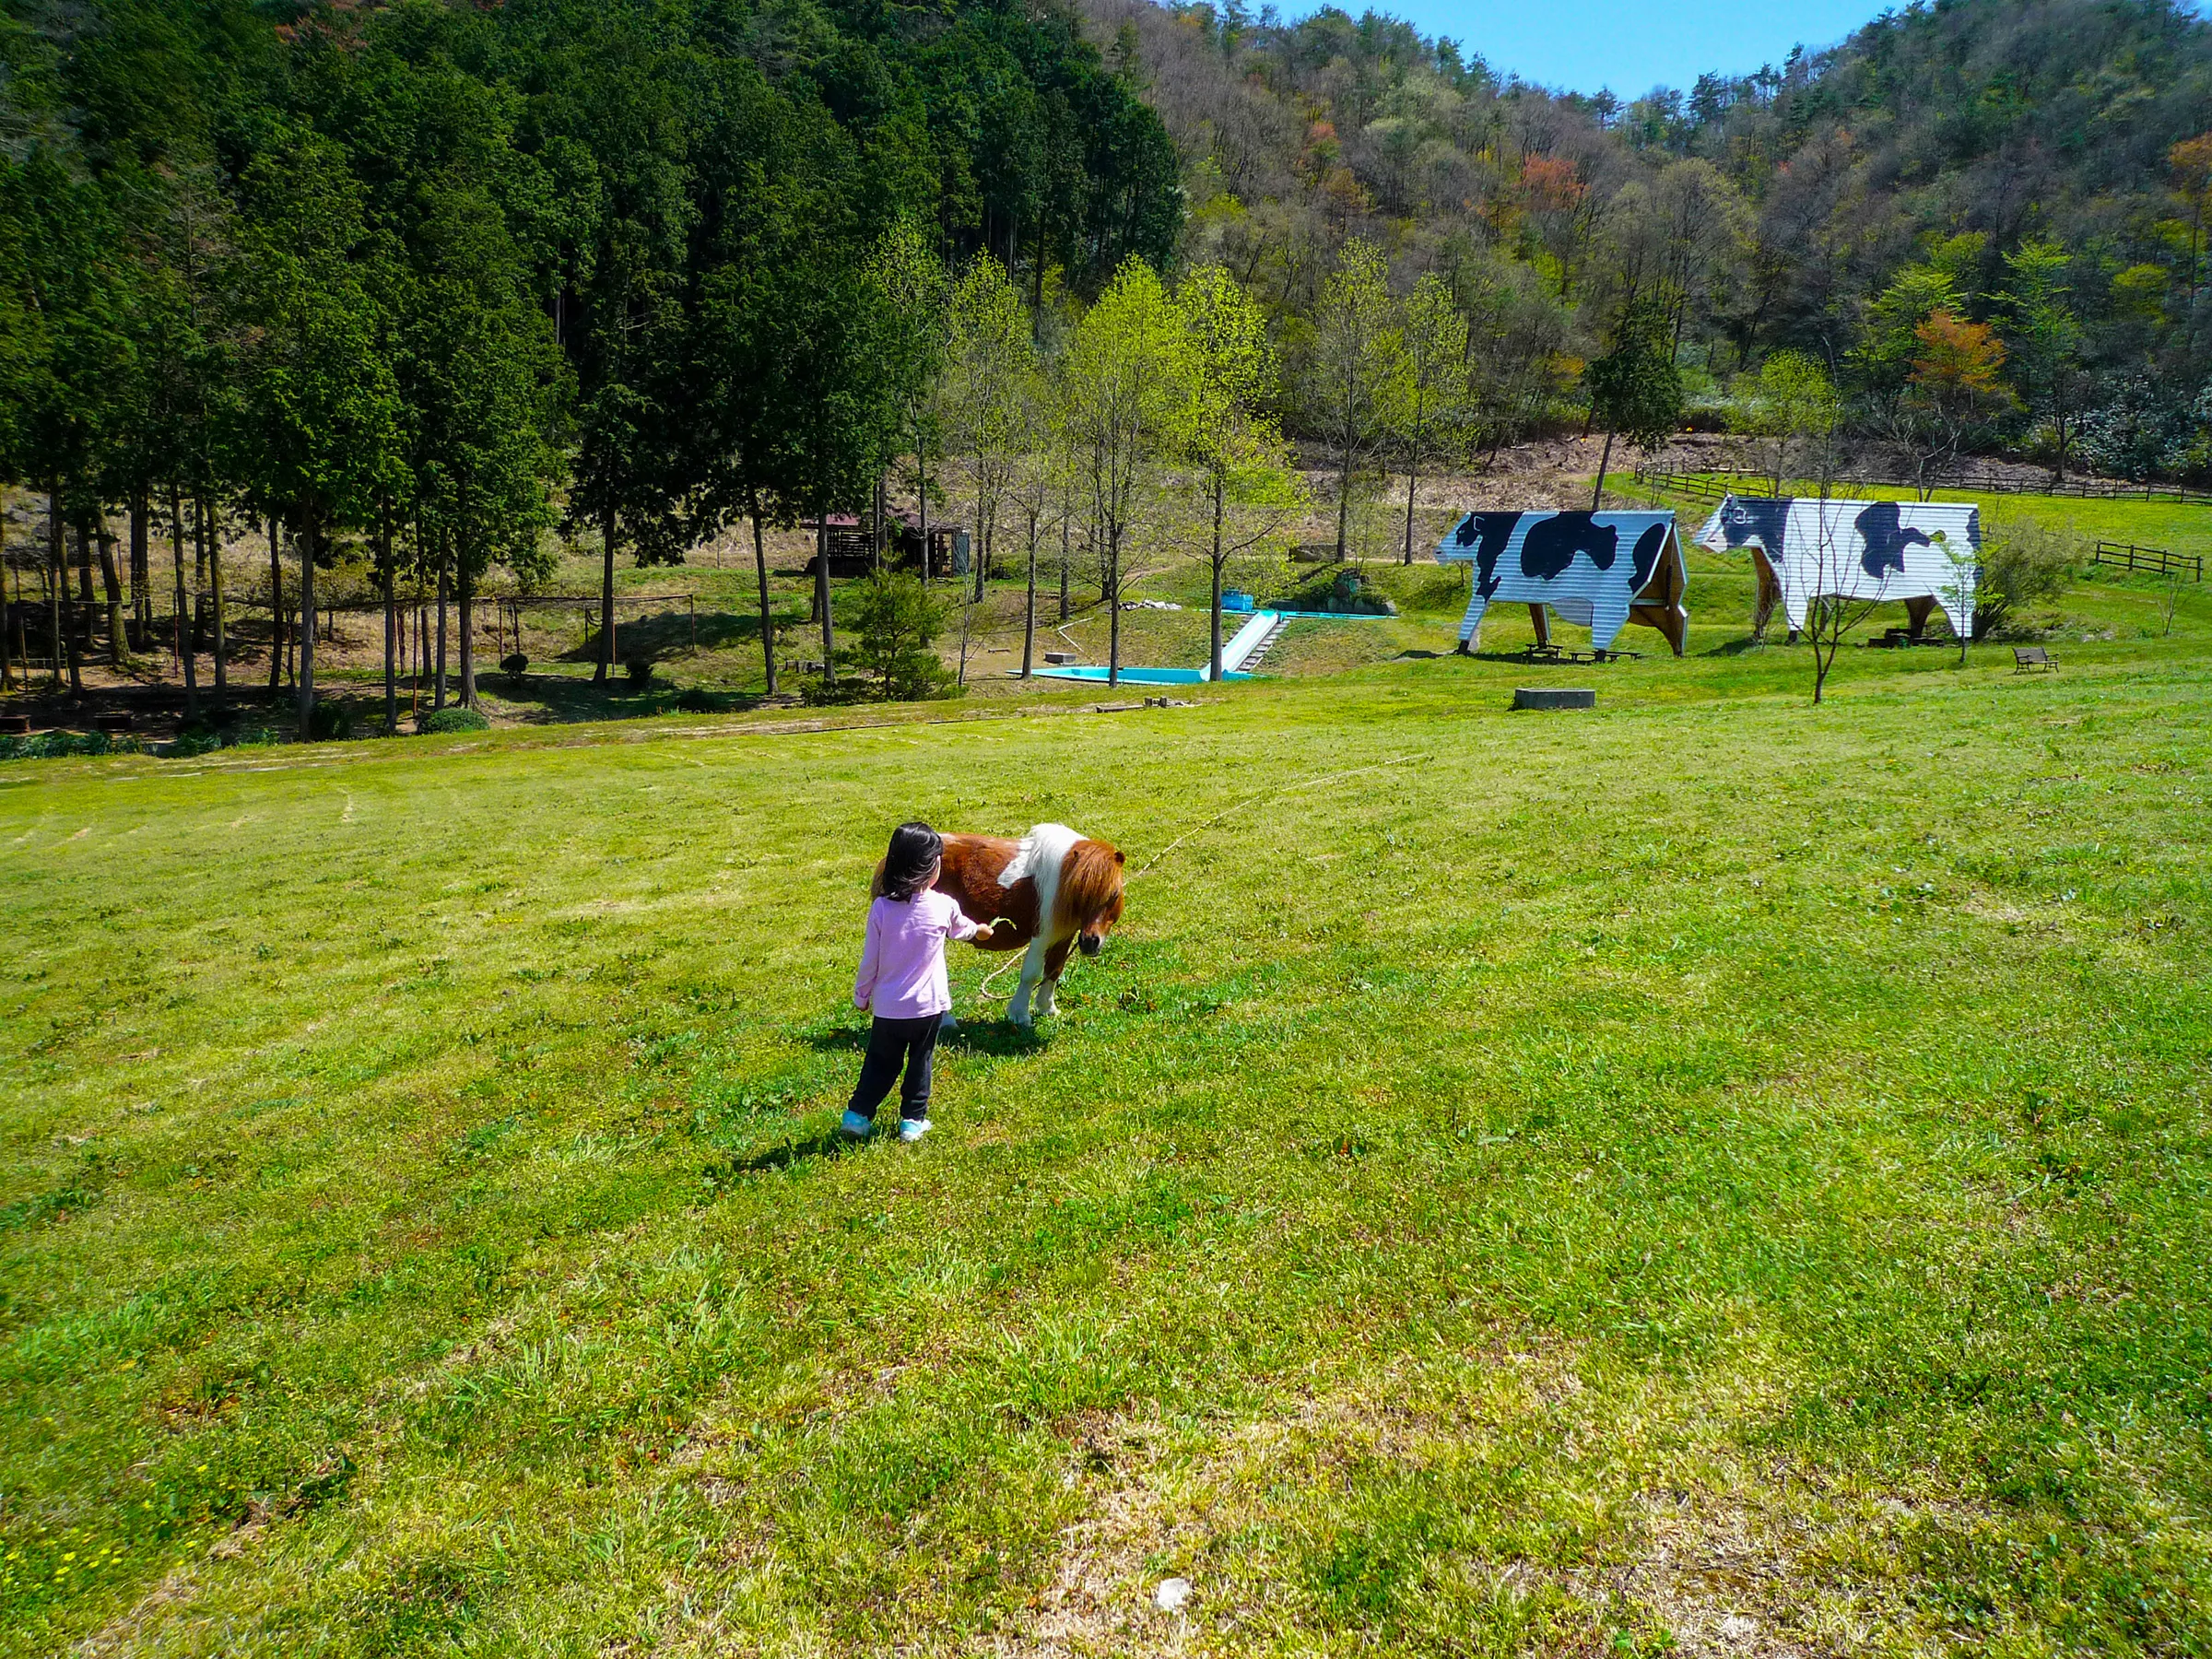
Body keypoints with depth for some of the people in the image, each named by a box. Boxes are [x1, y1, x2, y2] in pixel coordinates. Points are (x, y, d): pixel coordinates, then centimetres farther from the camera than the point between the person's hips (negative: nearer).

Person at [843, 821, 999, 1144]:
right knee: (920, 1062, 16)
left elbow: (869, 960, -5)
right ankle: (913, 1119, 21)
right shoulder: (943, 906, -11)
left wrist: (861, 996, 11)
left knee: (880, 1062, 17)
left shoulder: (881, 908, -11)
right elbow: (960, 929, 14)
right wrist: (980, 929, 38)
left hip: (887, 1006, 1)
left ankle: (858, 1115, 16)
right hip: (927, 1005, -1)